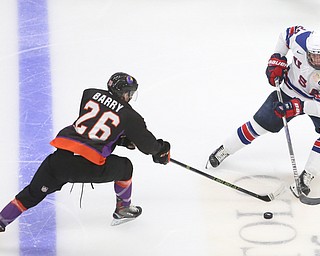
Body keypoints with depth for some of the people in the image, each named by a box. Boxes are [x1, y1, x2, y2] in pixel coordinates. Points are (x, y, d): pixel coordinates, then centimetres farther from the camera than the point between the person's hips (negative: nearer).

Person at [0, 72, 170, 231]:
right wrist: (162, 150, 36)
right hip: (90, 165, -4)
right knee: (124, 167, 24)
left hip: (61, 156, 4)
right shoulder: (129, 115, 6)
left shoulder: (90, 94, 17)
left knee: (33, 193, 15)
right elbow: (147, 144, 14)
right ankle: (123, 210, 39)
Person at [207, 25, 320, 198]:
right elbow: (287, 33, -4)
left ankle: (306, 177, -12)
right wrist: (277, 60, -10)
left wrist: (299, 107, -47)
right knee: (261, 123, 1)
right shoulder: (300, 39, -31)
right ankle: (223, 151, 21)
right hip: (289, 91, 2)